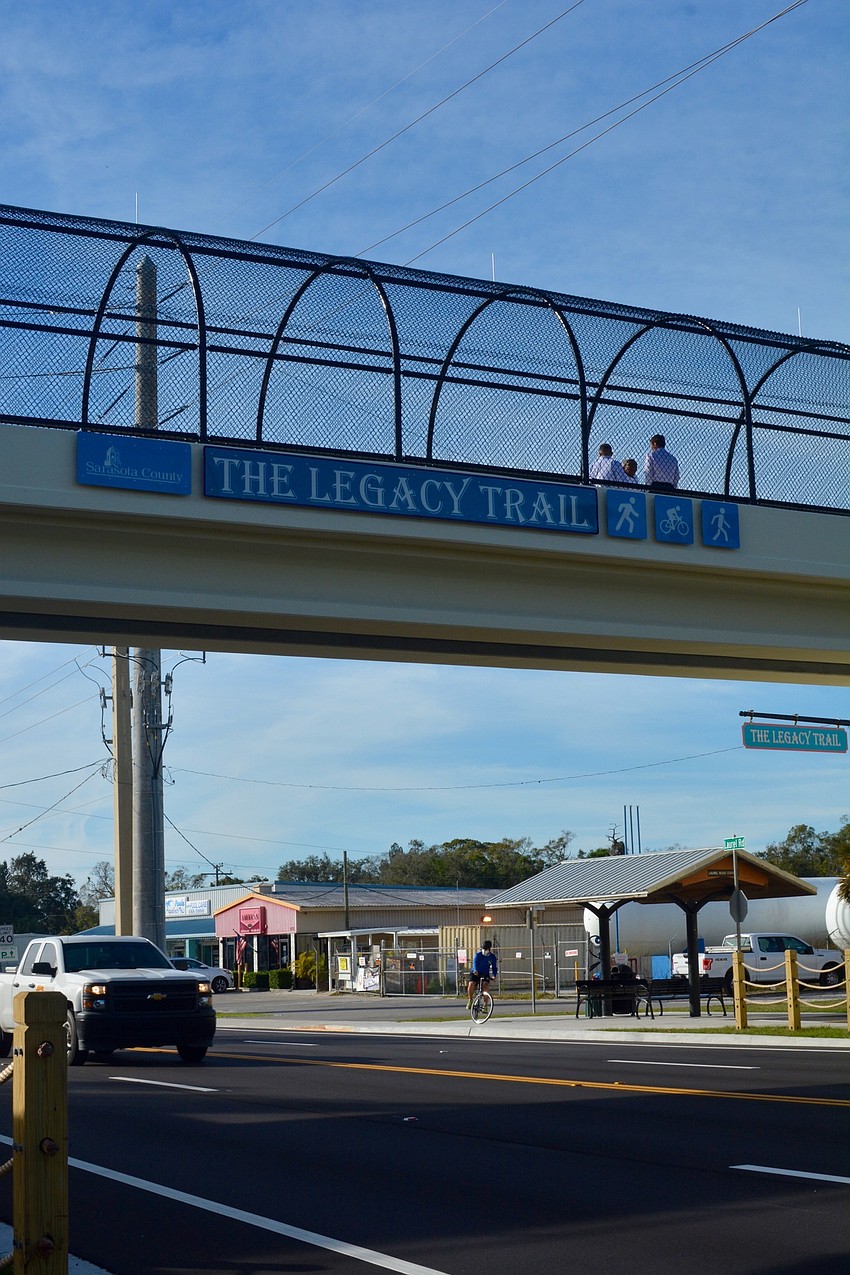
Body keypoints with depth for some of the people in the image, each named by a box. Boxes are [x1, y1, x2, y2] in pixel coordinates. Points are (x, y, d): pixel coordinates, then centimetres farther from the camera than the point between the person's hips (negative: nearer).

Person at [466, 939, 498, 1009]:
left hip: (485, 974, 1)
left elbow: (495, 967, -4)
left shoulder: (492, 957, -4)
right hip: (475, 973, -1)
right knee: (471, 984, -25)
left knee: (486, 985, -25)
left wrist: (494, 975, -23)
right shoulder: (478, 955, -11)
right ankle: (470, 1000, 1)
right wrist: (475, 970, -48)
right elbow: (475, 963, -28)